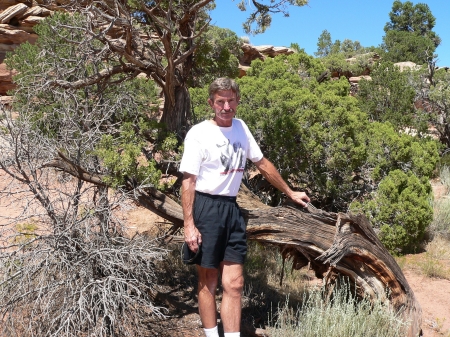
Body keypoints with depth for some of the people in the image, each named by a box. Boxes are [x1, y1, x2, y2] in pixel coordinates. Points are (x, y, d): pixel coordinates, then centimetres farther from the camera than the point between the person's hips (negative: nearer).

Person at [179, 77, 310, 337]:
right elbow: (188, 181, -12)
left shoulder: (241, 128, 8)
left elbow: (262, 163, 19)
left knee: (234, 284, 5)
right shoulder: (199, 133, -10)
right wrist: (189, 225, -18)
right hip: (206, 208, -5)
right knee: (208, 282, 6)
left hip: (232, 209, 5)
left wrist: (290, 193, 25)